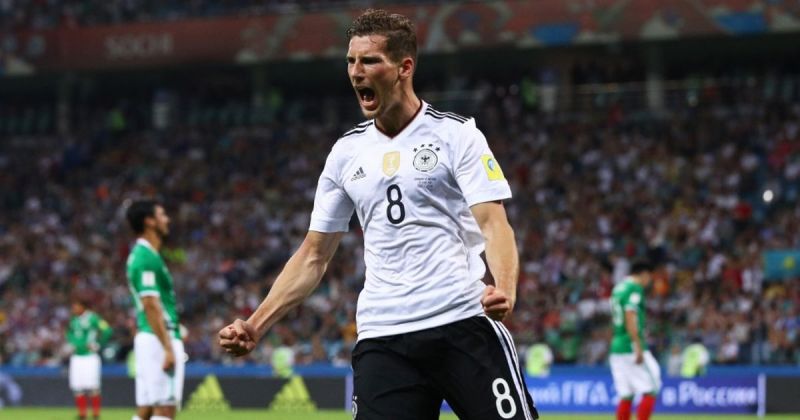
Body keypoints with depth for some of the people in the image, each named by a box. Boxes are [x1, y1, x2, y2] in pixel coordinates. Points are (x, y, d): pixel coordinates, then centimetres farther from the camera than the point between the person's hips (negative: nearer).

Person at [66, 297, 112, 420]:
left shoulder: (92, 318, -9)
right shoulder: (74, 320, 11)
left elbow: (107, 330, -13)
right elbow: (70, 333, 29)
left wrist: (98, 344, -10)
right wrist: (71, 344, 12)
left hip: (90, 357, -6)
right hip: (76, 358, 6)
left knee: (92, 387, -8)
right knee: (78, 388, 3)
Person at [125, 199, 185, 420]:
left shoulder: (141, 255, 17)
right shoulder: (147, 258, -13)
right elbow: (151, 305, -20)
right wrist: (168, 348, -23)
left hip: (147, 339, 10)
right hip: (159, 339, -10)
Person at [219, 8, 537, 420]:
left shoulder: (456, 135, 1)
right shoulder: (346, 152, 14)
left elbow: (493, 225, -9)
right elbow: (313, 256, 18)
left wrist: (505, 289, -29)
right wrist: (255, 326, 8)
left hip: (464, 323, -3)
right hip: (381, 337, 3)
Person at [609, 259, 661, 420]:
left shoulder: (618, 288, 16)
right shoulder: (635, 289, -10)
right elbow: (630, 316, -20)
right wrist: (639, 348, -21)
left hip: (616, 347, 9)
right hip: (631, 347, -9)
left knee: (626, 395, 9)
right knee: (650, 390, -5)